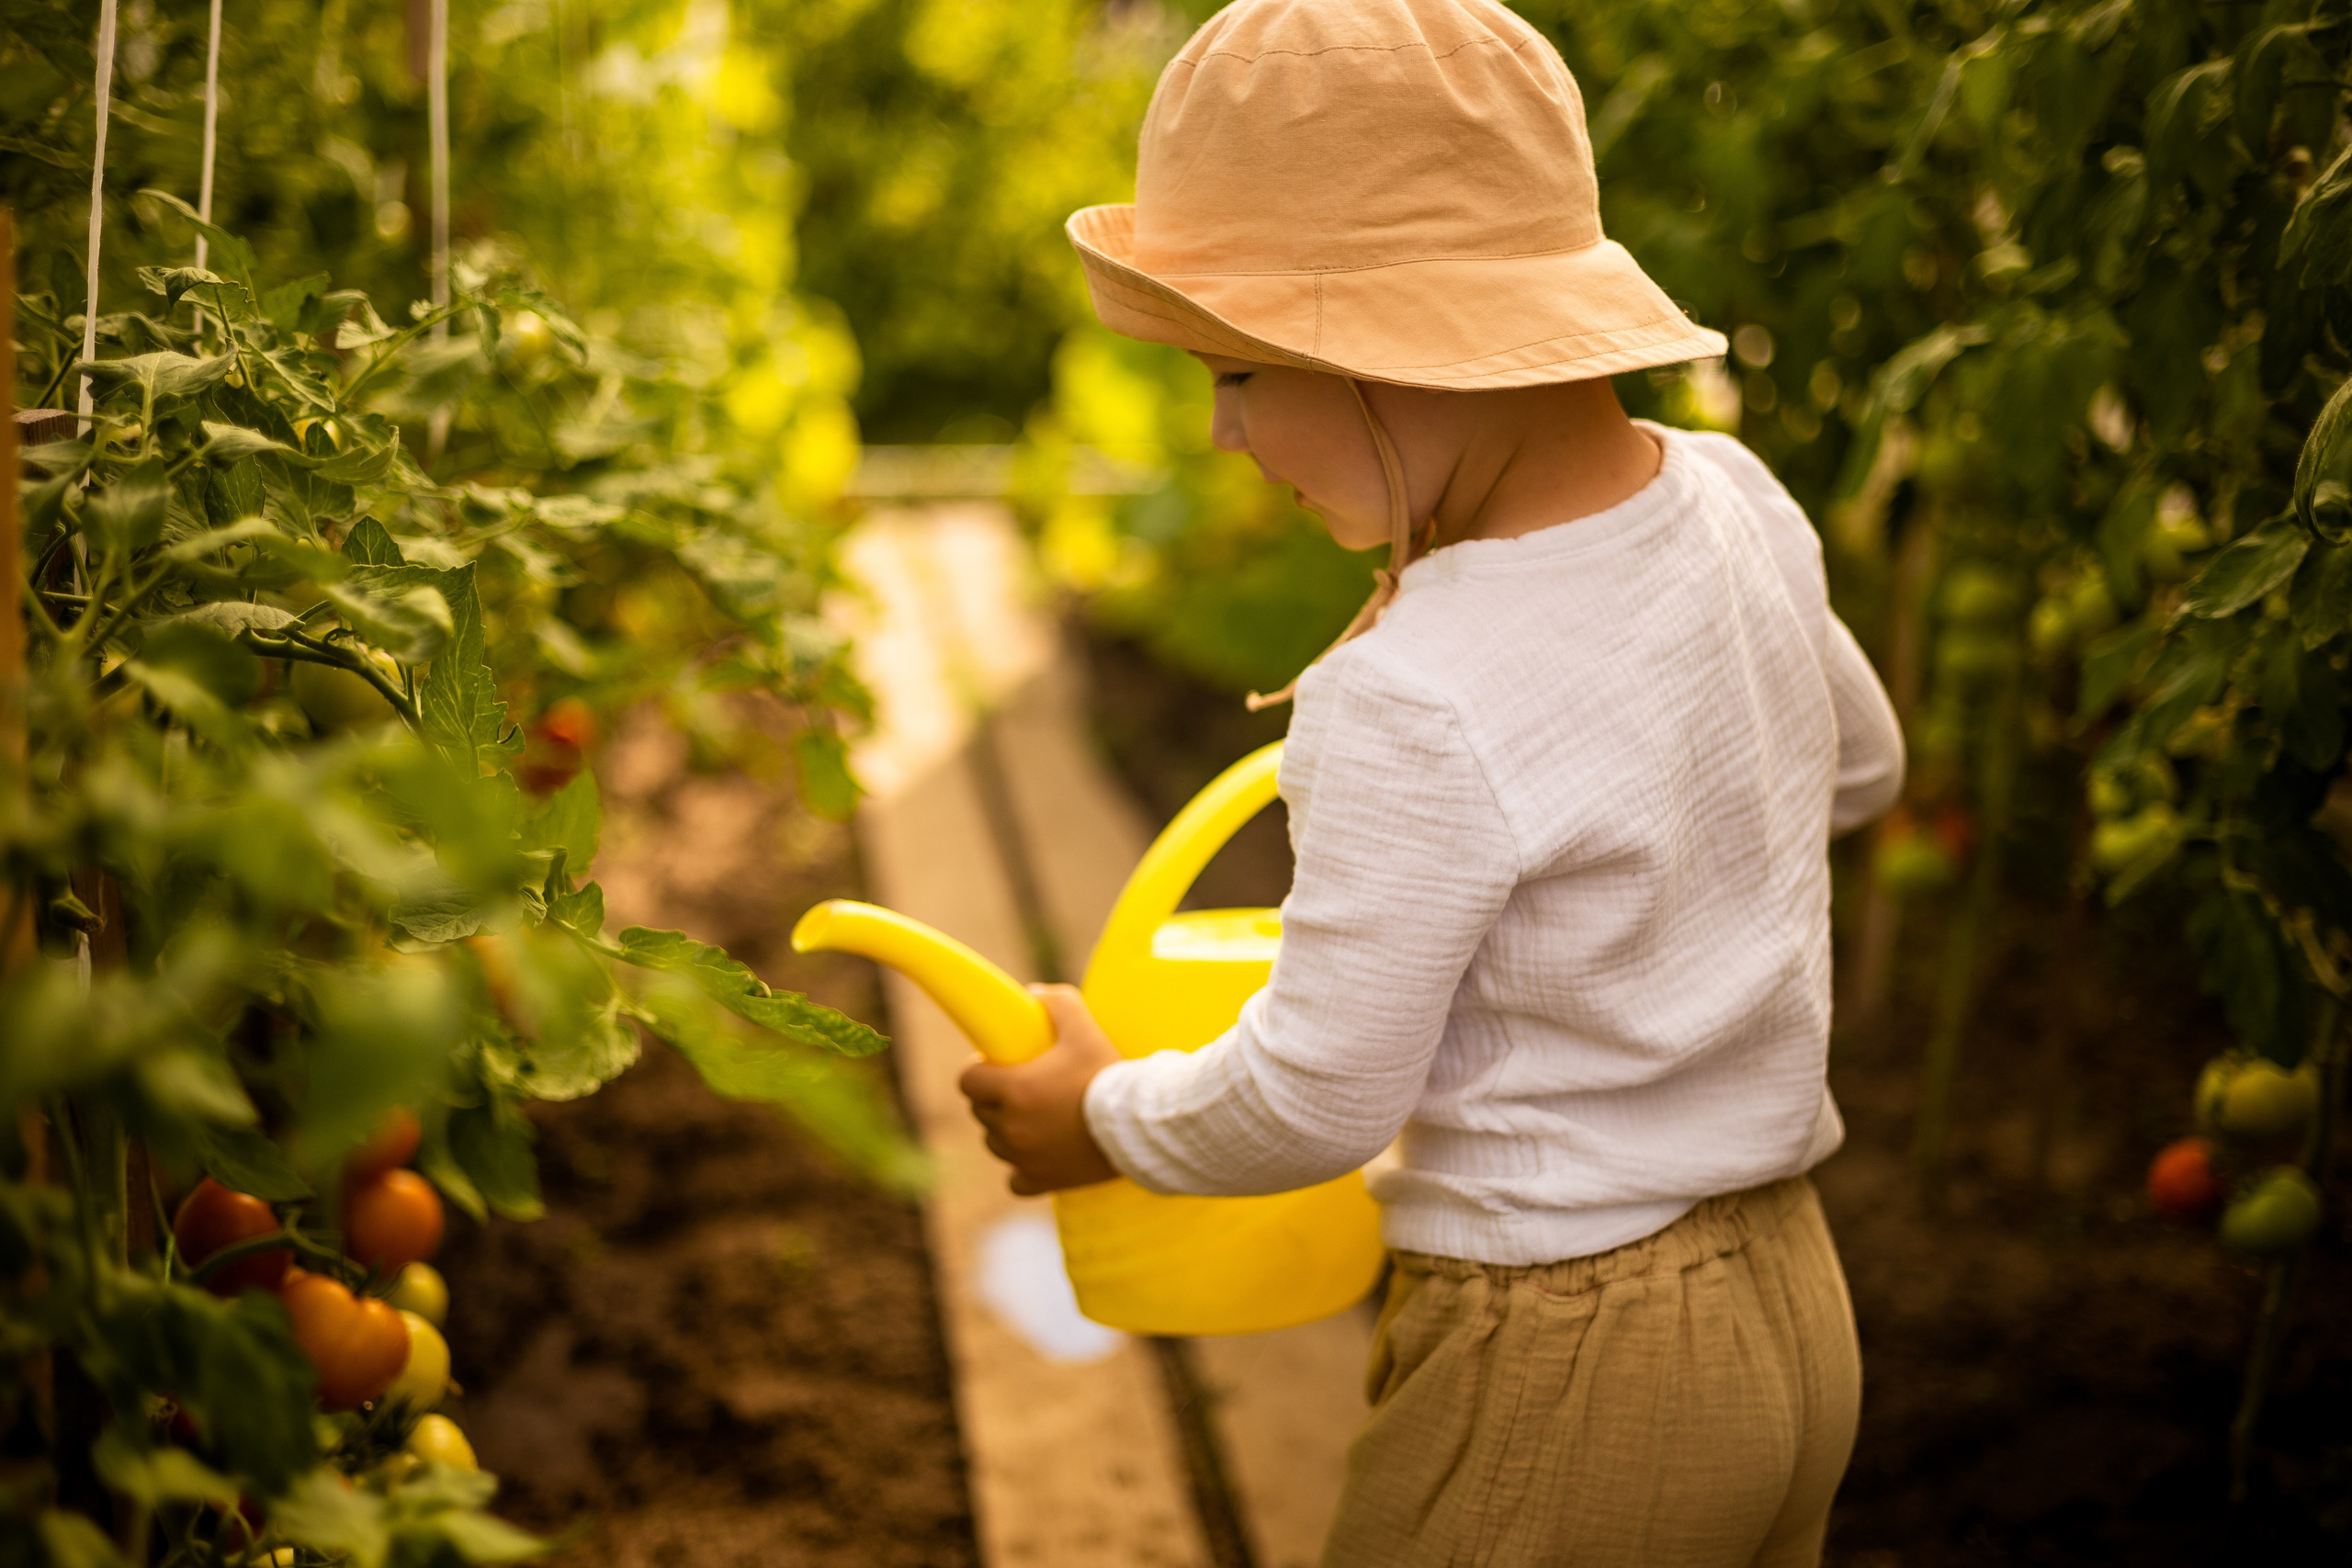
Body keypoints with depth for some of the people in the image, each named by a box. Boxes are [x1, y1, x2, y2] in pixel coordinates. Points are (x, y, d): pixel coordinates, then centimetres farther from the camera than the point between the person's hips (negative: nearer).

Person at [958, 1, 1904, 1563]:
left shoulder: (1417, 706, -28)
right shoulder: (1733, 501, -4)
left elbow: (1314, 1102, -18)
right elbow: (1858, 763, 16)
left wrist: (1101, 1117, -1)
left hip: (1559, 1378, -8)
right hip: (1788, 1303, 8)